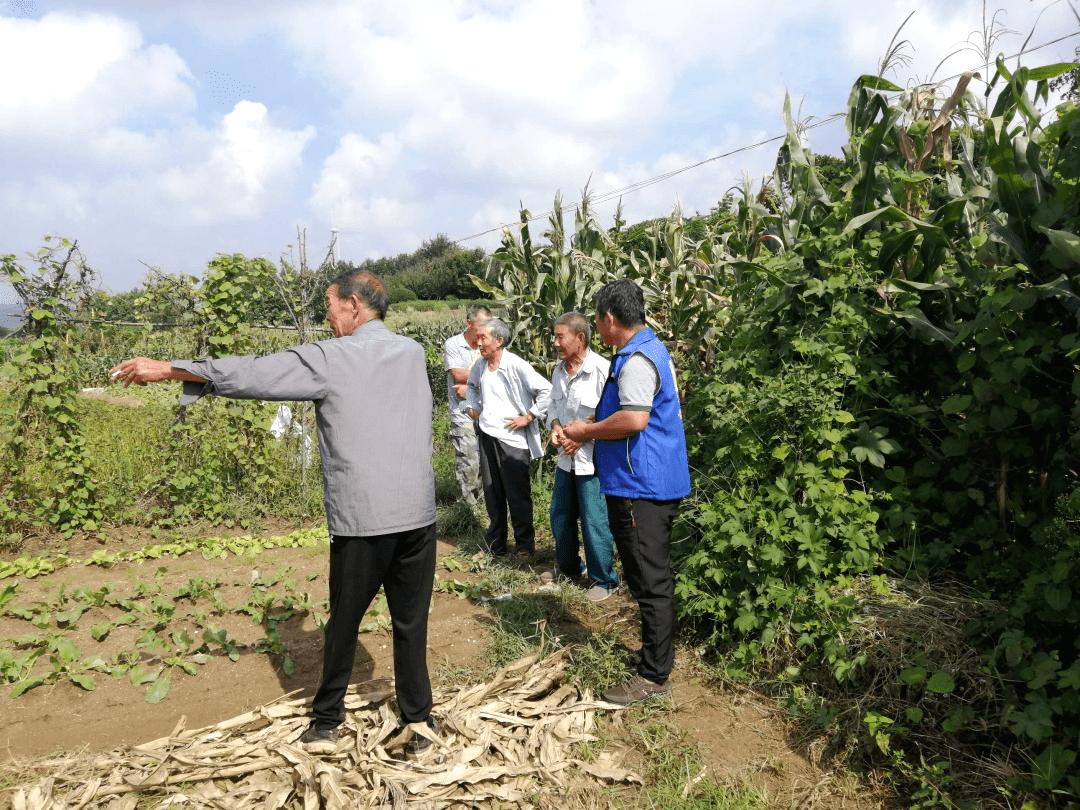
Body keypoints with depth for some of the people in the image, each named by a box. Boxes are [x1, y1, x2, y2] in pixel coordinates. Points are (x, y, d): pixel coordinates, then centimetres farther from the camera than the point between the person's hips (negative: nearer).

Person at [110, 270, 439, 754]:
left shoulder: (329, 359, -6)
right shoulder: (412, 351, 9)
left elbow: (249, 373, -1)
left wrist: (166, 368, 9)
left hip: (361, 519, -3)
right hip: (418, 514, 4)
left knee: (344, 622, 14)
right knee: (411, 623, 13)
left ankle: (326, 722, 31)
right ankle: (417, 722, 19)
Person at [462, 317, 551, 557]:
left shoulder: (517, 366, -14)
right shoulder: (480, 366, 7)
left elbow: (546, 391, -16)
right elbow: (472, 386, 29)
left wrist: (528, 418, -13)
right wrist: (471, 406, 14)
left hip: (512, 438, -6)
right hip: (487, 435, 6)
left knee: (517, 494, 2)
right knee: (492, 492, 14)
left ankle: (525, 545, 16)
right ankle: (496, 543, 27)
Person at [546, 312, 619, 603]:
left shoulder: (602, 370, -19)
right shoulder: (559, 370, 6)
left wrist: (582, 436, -18)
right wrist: (555, 426, -3)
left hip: (592, 460, -8)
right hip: (566, 458, 8)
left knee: (594, 522, 1)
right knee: (560, 516, 20)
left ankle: (604, 579, 20)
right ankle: (568, 566, 41)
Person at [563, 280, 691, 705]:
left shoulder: (636, 360, -18)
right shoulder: (651, 348, 15)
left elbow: (634, 419, -30)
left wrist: (587, 430, -15)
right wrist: (591, 430, 15)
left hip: (641, 488, -11)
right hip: (653, 483, 11)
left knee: (651, 583, -1)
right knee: (654, 580, 20)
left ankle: (653, 675, 10)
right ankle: (658, 658, 33)